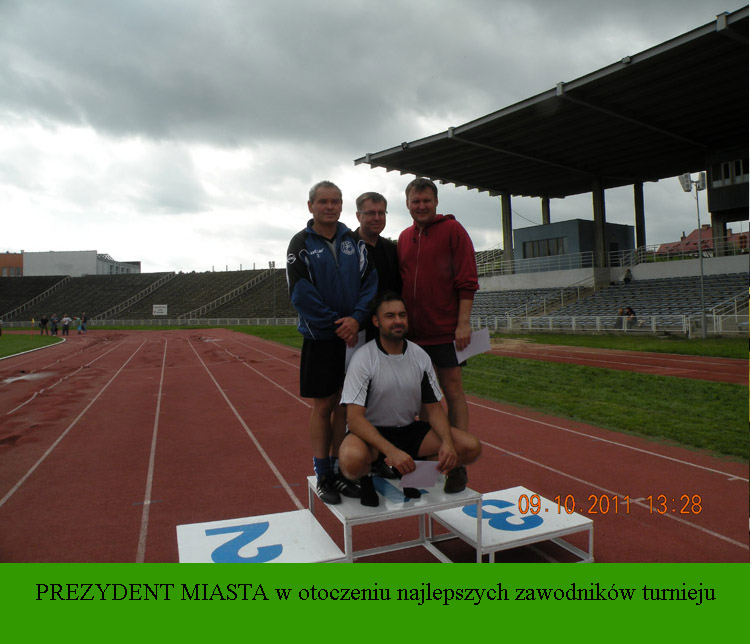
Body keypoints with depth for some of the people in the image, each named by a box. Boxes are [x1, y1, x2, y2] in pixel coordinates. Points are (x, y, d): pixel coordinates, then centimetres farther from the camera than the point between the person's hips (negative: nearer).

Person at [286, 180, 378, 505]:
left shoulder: (355, 241, 8)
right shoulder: (301, 244, -2)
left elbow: (370, 281, 1)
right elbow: (301, 293, -10)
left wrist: (356, 318, -15)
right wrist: (336, 325, -13)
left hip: (354, 334, 3)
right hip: (320, 338, -3)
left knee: (346, 404, 9)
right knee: (323, 405, 3)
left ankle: (340, 470, 21)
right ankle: (323, 475, 15)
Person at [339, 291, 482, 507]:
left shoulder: (420, 356, -1)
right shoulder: (363, 358, -16)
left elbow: (433, 407, 4)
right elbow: (355, 418, -22)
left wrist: (447, 443, -16)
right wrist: (391, 451, -35)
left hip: (409, 429, 4)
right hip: (371, 432, -4)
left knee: (471, 447, -15)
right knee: (352, 459, -39)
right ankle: (366, 477, -3)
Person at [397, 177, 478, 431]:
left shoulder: (452, 229, -2)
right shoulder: (404, 237, 14)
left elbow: (467, 281, -8)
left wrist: (463, 323, -15)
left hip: (445, 329, -5)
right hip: (412, 329, 5)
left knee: (452, 388, 0)